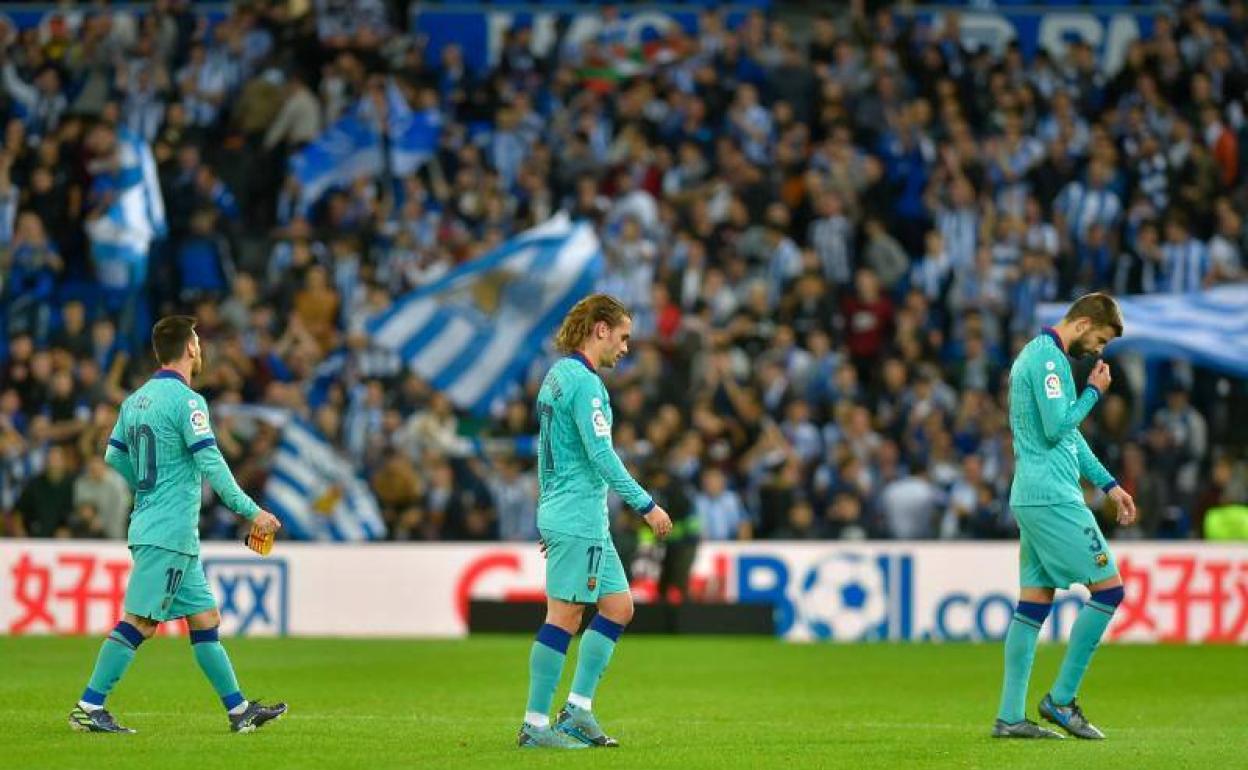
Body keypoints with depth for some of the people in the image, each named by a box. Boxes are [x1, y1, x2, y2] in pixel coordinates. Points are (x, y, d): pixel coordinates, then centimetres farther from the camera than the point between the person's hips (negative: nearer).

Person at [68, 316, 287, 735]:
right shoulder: (186, 401, -13)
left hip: (151, 525, 9)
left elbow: (114, 458, 18)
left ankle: (239, 709, 13)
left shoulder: (136, 400, 12)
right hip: (170, 532, -9)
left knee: (205, 618, 11)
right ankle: (89, 708, -8)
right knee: (139, 622, -8)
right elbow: (211, 465, -17)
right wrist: (251, 512, -12)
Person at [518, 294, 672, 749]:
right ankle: (535, 726, -6)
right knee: (564, 618, -8)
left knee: (618, 606, 12)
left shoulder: (558, 376, 17)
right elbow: (601, 455, -21)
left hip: (560, 514, 10)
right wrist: (645, 505, -17)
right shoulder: (584, 382, -14)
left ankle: (578, 709, 10)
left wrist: (547, 517, 26)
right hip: (578, 519, -10)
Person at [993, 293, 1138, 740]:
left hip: (1031, 498, 10)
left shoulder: (1037, 355, 21)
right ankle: (1062, 699, -4)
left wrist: (1109, 485, 24)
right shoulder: (1049, 359, -12)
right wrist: (1094, 392, -4)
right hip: (1053, 497, -10)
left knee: (1034, 602, 7)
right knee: (1109, 588, -6)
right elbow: (1057, 428, -19)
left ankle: (1010, 716, 5)